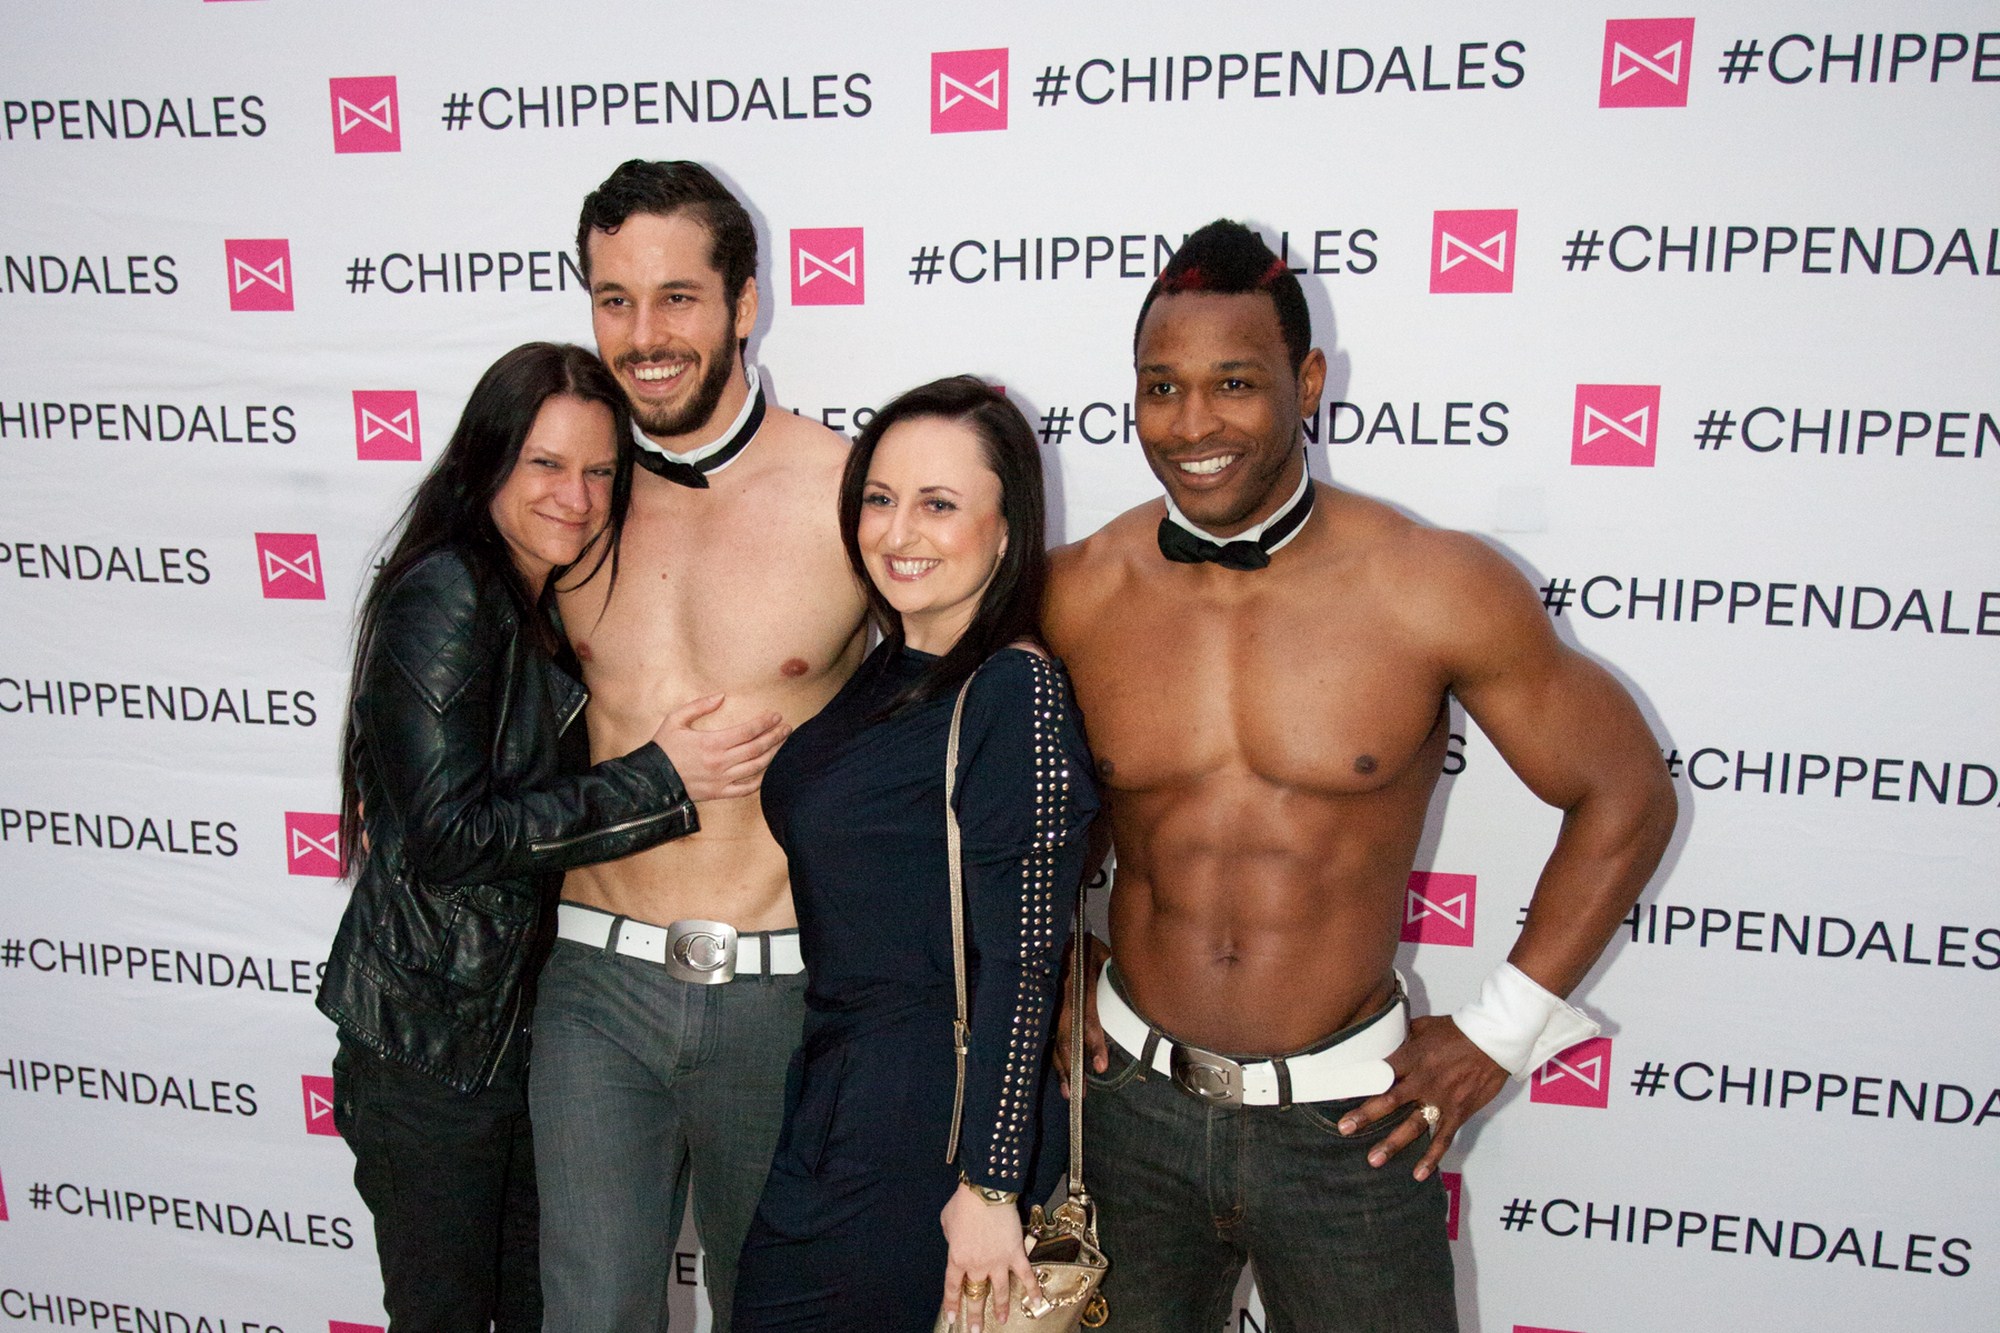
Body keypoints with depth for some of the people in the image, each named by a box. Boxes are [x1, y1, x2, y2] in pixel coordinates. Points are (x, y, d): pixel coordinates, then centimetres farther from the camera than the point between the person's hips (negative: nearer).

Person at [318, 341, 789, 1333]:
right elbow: (450, 833, -24)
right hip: (430, 1040, -7)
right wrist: (660, 782, -23)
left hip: (534, 1017, 7)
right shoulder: (441, 602, -18)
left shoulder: (556, 605, 8)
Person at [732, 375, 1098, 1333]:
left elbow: (1021, 959, -20)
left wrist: (989, 1184, -18)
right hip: (839, 1097, 8)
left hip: (931, 1127, -8)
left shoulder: (1016, 691, -19)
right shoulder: (889, 673, 6)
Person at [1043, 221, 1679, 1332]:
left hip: (1350, 1116, -1)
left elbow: (1626, 796, -3)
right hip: (1131, 1097, 2)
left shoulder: (1437, 591, -14)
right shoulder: (1075, 596, -8)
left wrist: (1501, 1032, -4)